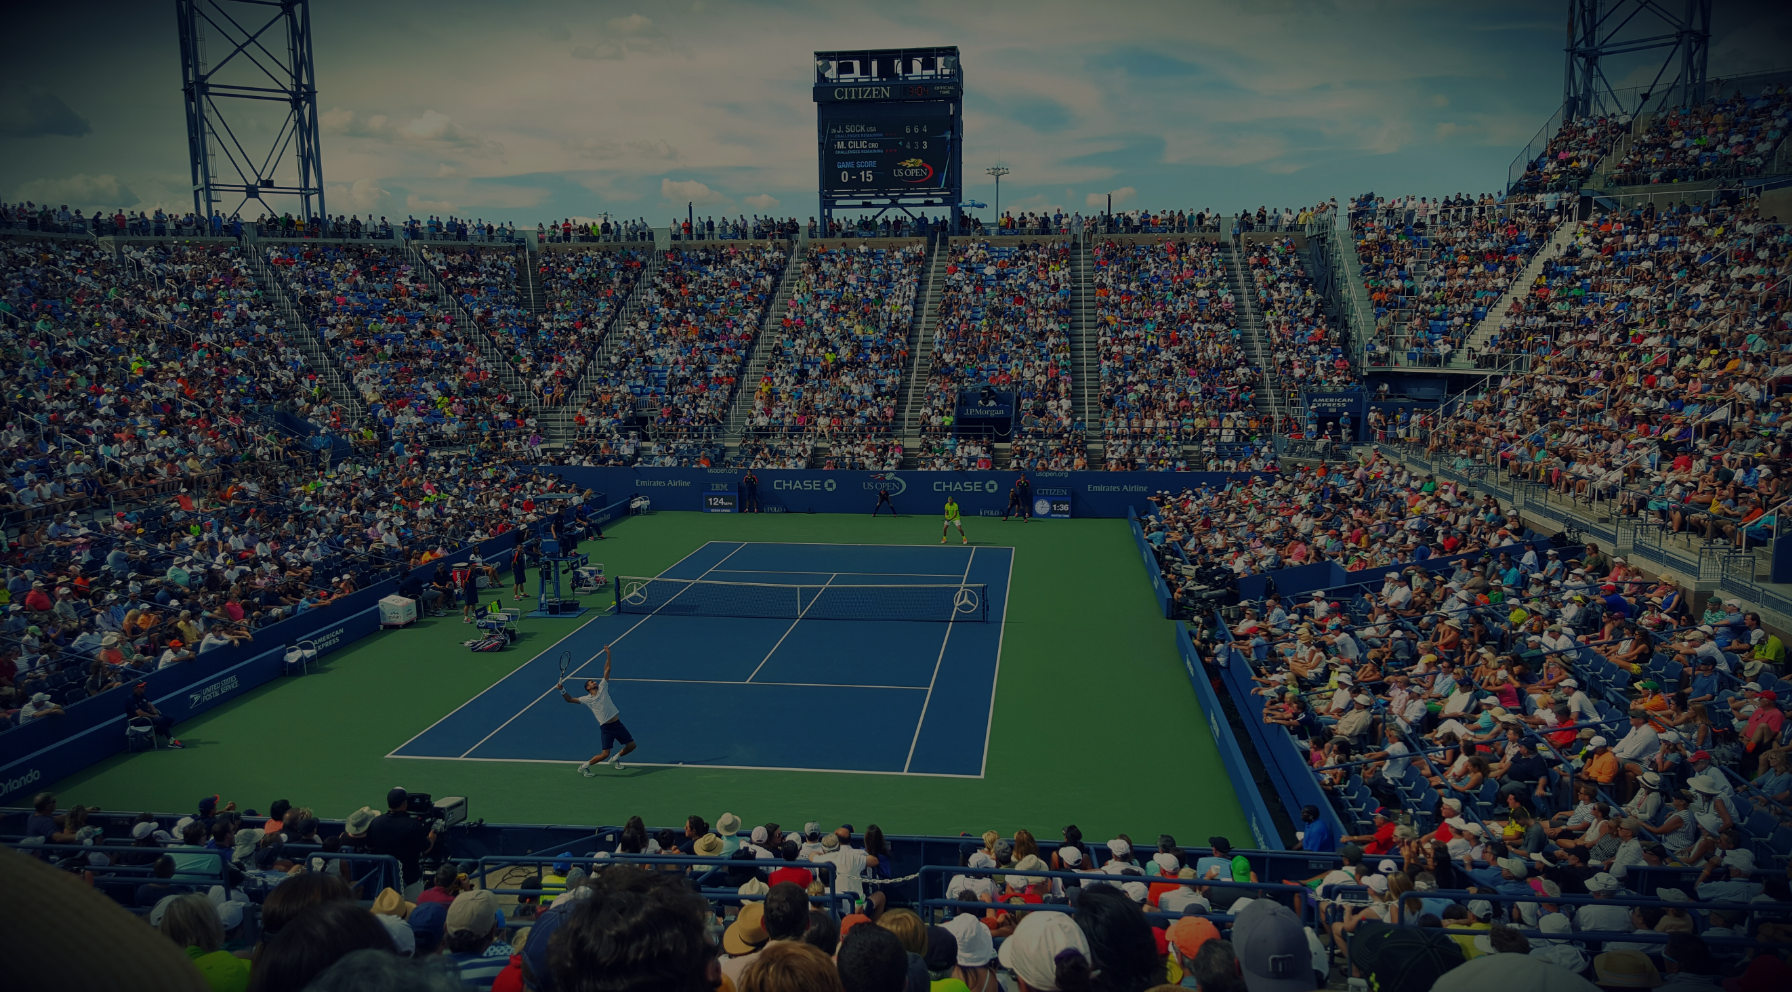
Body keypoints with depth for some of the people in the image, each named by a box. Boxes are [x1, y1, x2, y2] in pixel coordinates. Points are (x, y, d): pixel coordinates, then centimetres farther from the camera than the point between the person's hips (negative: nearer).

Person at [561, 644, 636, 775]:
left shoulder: (602, 688, 6)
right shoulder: (586, 699, 2)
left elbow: (607, 670, 5)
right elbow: (570, 699, 4)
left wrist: (608, 654, -1)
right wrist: (562, 690, -13)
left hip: (618, 724, 4)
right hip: (606, 727, -4)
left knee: (631, 746, 7)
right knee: (605, 754, -12)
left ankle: (614, 760, 32)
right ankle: (584, 767, 9)